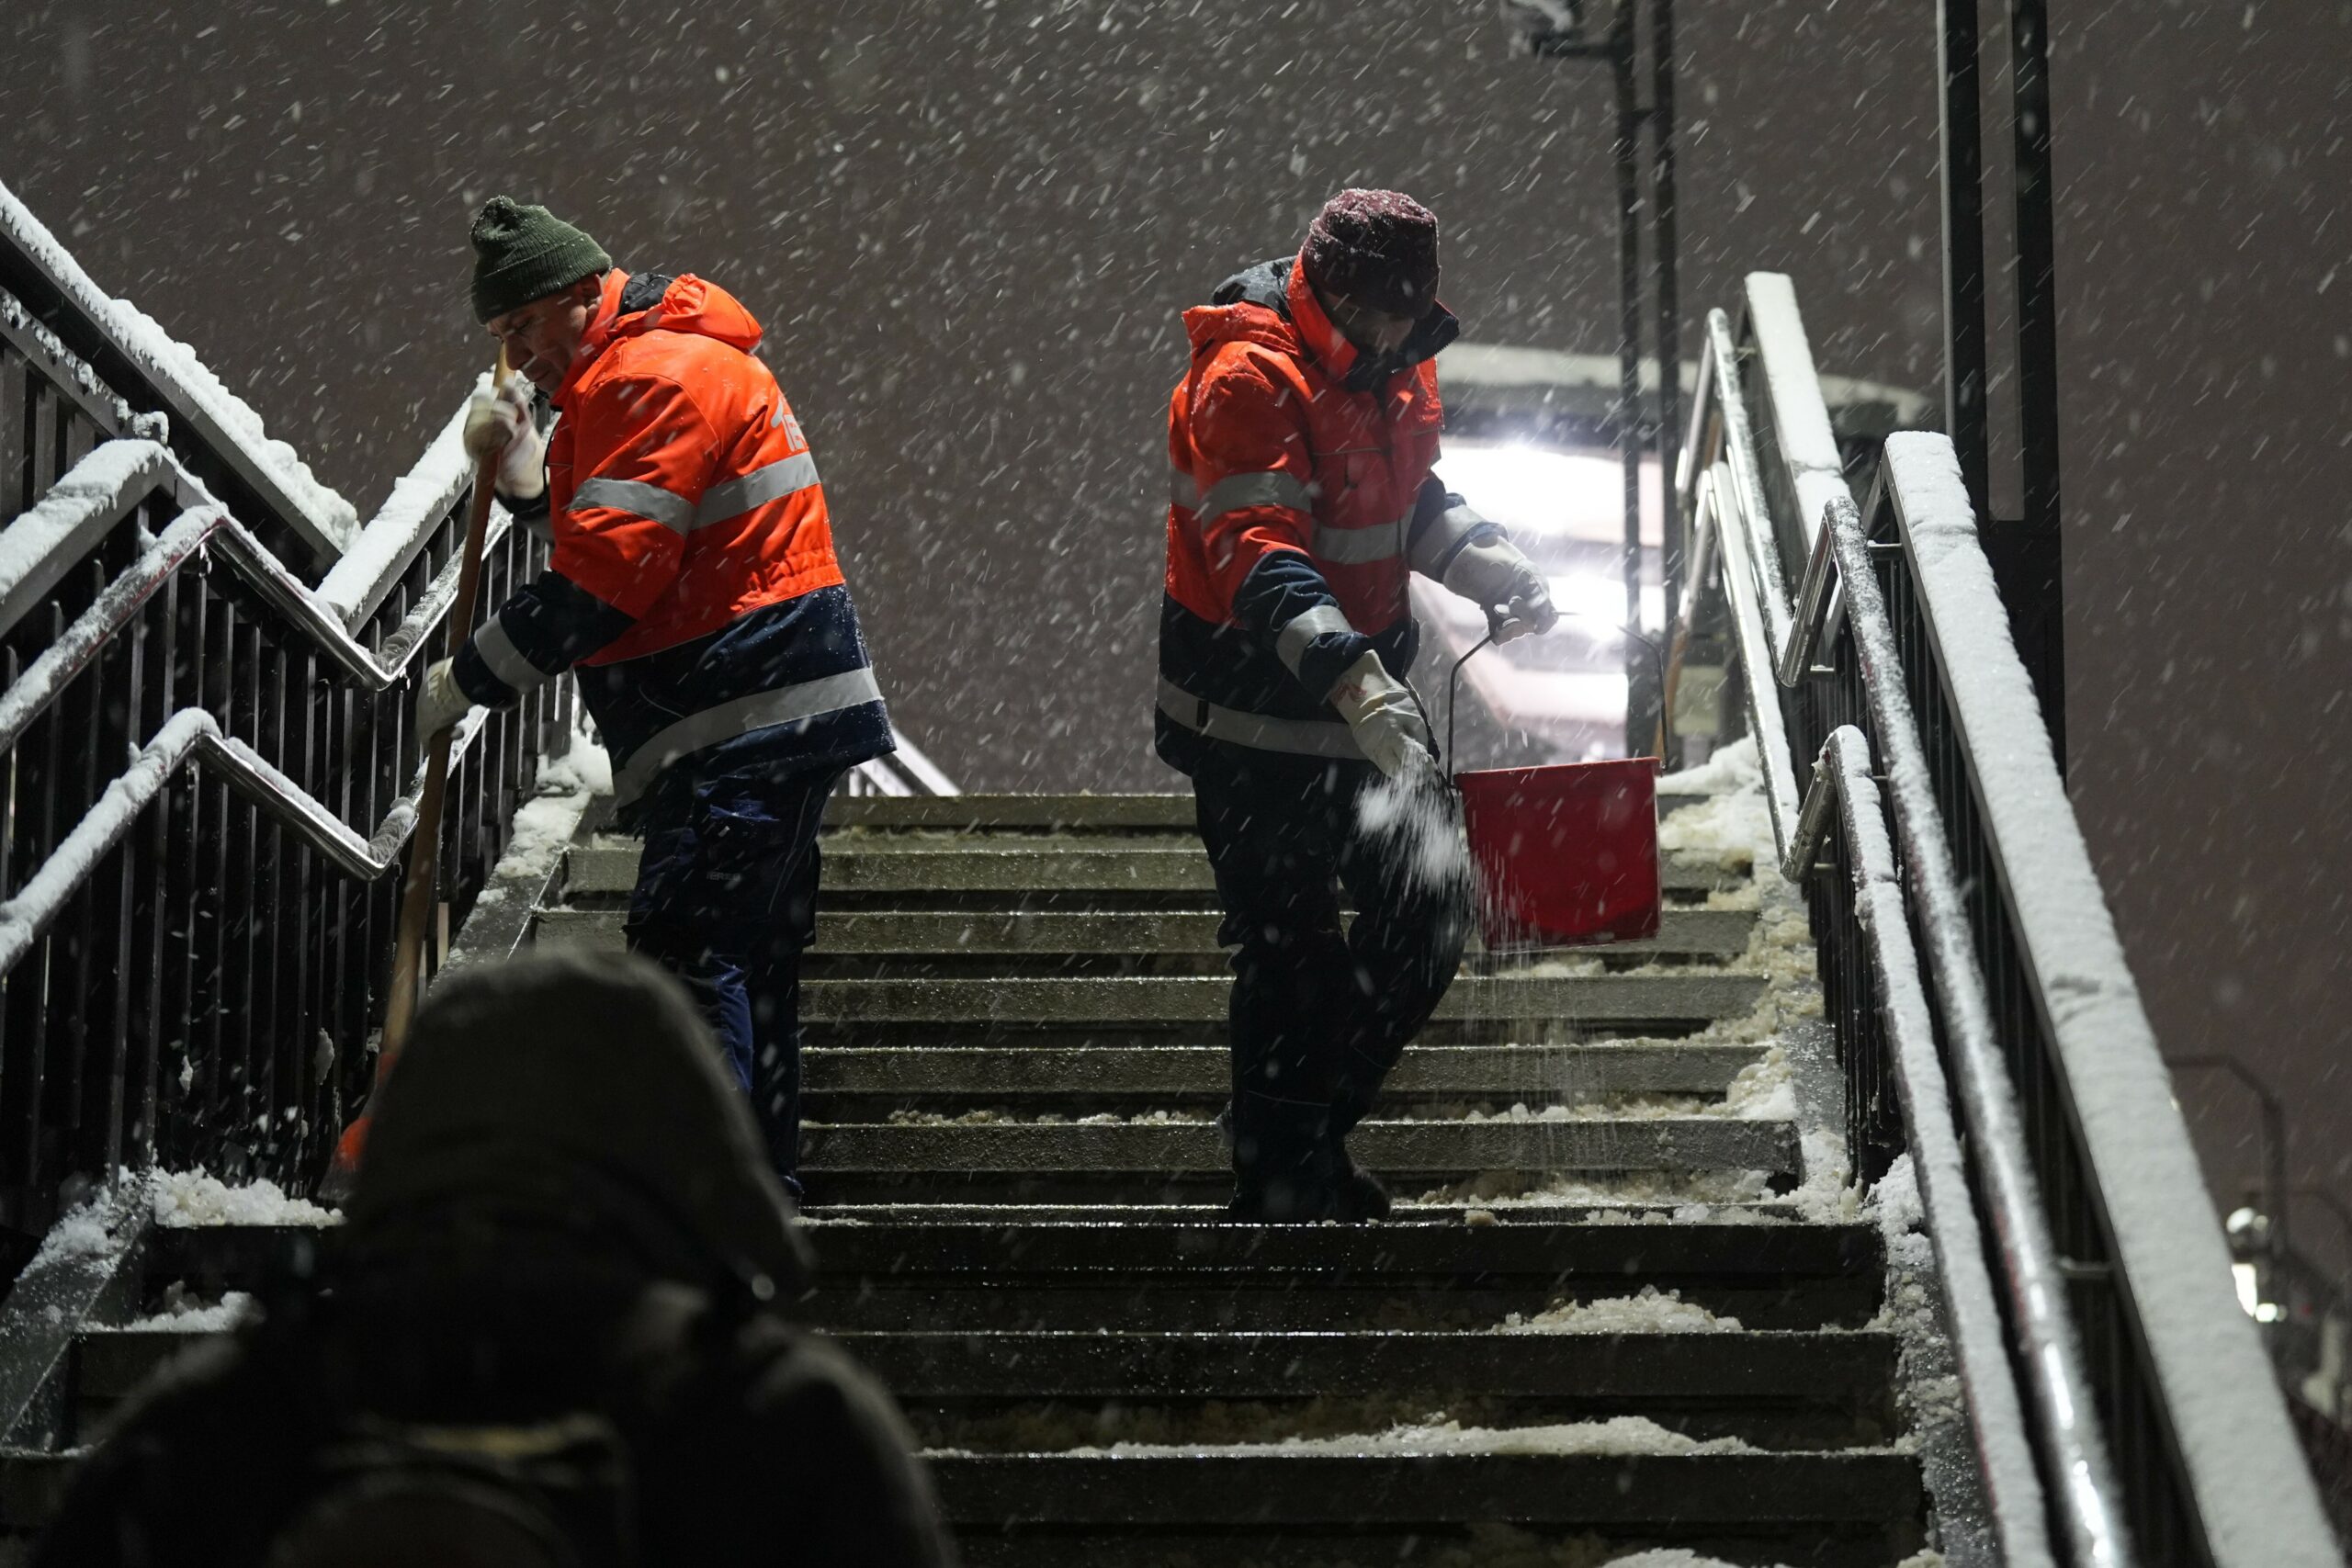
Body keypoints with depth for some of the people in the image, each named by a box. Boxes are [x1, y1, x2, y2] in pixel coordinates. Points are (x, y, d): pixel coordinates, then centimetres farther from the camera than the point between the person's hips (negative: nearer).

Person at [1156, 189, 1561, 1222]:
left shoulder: (1394, 367, 7)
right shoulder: (1247, 378, -20)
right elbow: (1259, 556, -31)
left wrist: (1490, 567, 2)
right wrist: (1350, 679, -43)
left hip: (1365, 697, 8)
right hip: (1255, 719, -8)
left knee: (1429, 919, 8)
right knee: (1290, 960, -4)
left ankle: (1314, 1132, 27)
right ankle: (1277, 1191, 10)